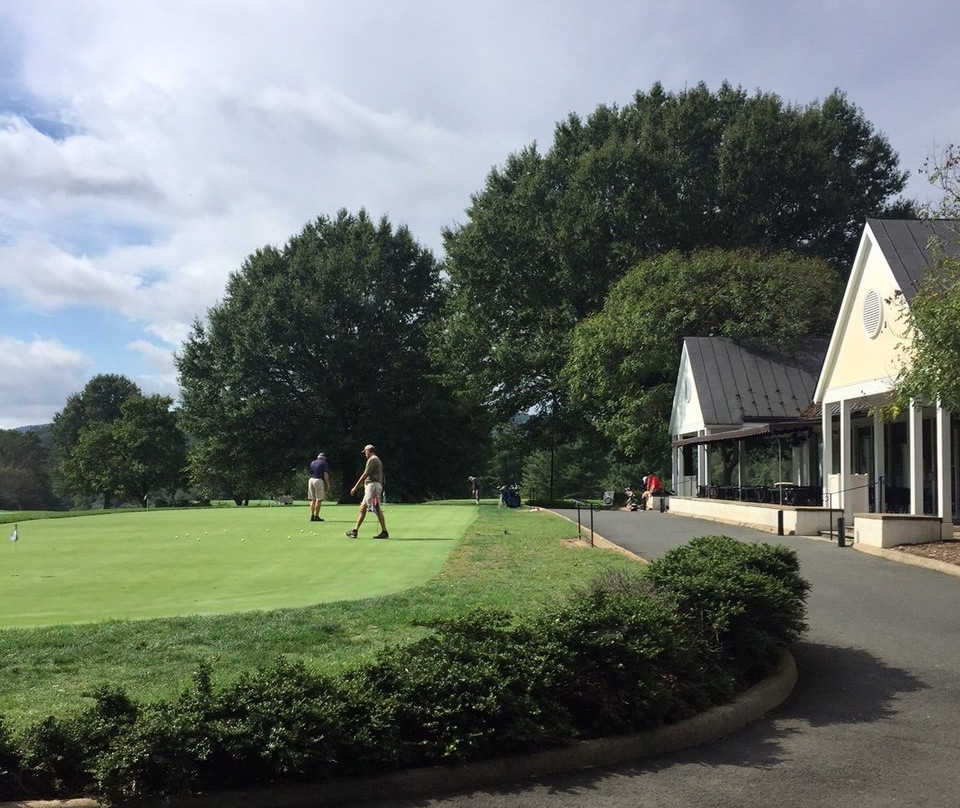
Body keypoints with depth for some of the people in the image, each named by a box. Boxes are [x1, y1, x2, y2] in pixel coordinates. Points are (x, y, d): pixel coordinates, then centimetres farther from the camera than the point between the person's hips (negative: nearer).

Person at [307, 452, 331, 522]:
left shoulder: (312, 463, 18)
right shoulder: (324, 463, 0)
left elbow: (310, 473, 17)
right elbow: (325, 474, -8)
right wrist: (328, 484, -4)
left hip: (311, 480, 6)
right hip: (319, 480, -6)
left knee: (313, 499, 10)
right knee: (319, 500, -3)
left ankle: (312, 516, 7)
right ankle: (316, 516, -6)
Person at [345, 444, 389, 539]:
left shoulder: (372, 460, -8)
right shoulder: (377, 460, 23)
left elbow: (365, 475, -14)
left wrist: (355, 487, -12)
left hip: (373, 486, -10)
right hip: (371, 486, 10)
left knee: (378, 510, -11)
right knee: (362, 508, 9)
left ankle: (384, 532, -11)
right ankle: (355, 530, 11)